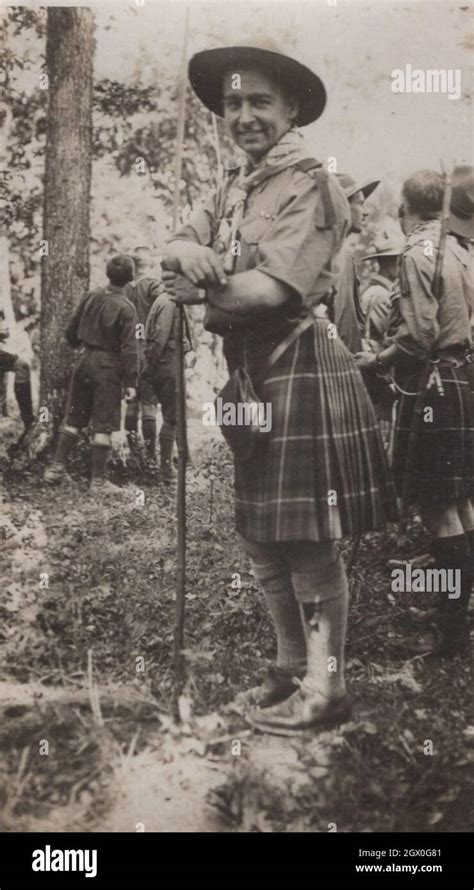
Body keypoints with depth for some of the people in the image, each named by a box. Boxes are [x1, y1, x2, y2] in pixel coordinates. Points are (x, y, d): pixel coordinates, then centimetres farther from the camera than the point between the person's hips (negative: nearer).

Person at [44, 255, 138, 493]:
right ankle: (98, 480, 5)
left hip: (85, 359, 5)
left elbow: (72, 329, 10)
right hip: (108, 366, -5)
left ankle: (57, 467, 19)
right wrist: (131, 382, -13)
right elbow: (129, 348, -16)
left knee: (73, 418, 16)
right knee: (103, 425, 1)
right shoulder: (126, 308, -14)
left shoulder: (92, 297, 1)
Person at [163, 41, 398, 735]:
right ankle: (293, 662, 32)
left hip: (300, 367, -9)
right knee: (260, 533, 15)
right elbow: (178, 244, 11)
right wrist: (190, 252, -13)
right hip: (249, 371, 9)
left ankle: (325, 690, 12)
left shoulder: (311, 186, -11)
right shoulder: (234, 188, 15)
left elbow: (269, 290, -21)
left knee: (308, 539, -2)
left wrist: (202, 292, -5)